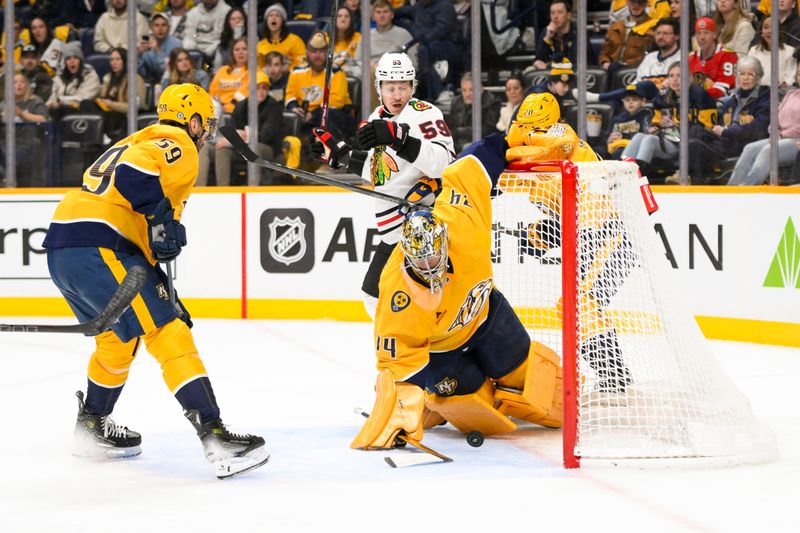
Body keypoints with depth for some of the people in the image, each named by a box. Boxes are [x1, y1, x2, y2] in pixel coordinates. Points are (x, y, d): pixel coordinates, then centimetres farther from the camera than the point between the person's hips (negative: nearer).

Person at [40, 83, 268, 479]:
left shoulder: (135, 142, 30)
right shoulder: (178, 146, 0)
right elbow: (134, 173, -21)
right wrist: (163, 217, -17)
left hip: (60, 247, 10)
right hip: (98, 249, -10)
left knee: (118, 337, 29)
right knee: (168, 334, -11)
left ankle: (92, 427, 43)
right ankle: (213, 435, -19)